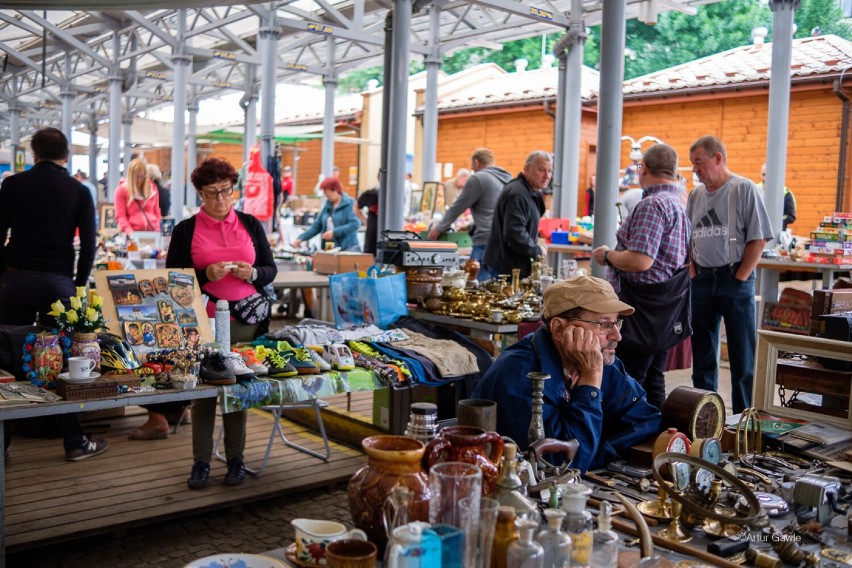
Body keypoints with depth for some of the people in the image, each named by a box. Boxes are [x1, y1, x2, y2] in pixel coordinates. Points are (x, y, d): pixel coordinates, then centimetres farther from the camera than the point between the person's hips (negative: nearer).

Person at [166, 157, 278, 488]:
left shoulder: (250, 225, 11)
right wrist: (205, 275, -15)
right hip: (203, 321, -1)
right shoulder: (185, 230, 4)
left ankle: (235, 458, 16)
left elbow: (270, 269, 12)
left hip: (246, 319, 2)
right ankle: (201, 462, 11)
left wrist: (253, 274, -9)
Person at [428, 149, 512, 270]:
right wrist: (470, 227, 35)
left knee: (478, 278, -8)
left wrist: (439, 228, 15)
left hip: (486, 243, -7)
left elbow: (457, 207, 3)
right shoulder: (506, 178, 19)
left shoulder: (478, 178, -3)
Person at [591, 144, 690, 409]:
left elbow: (640, 261, -26)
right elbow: (686, 260, 24)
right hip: (665, 307, 10)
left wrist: (607, 255, -8)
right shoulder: (679, 204, 16)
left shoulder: (652, 204, -16)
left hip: (642, 307, -10)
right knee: (652, 380, 15)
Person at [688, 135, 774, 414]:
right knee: (702, 354, 12)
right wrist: (692, 270, 4)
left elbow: (757, 238, -9)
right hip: (701, 281, 6)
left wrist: (740, 278, -12)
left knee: (742, 356, 1)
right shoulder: (696, 194, 11)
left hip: (735, 279, -5)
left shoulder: (744, 188, -6)